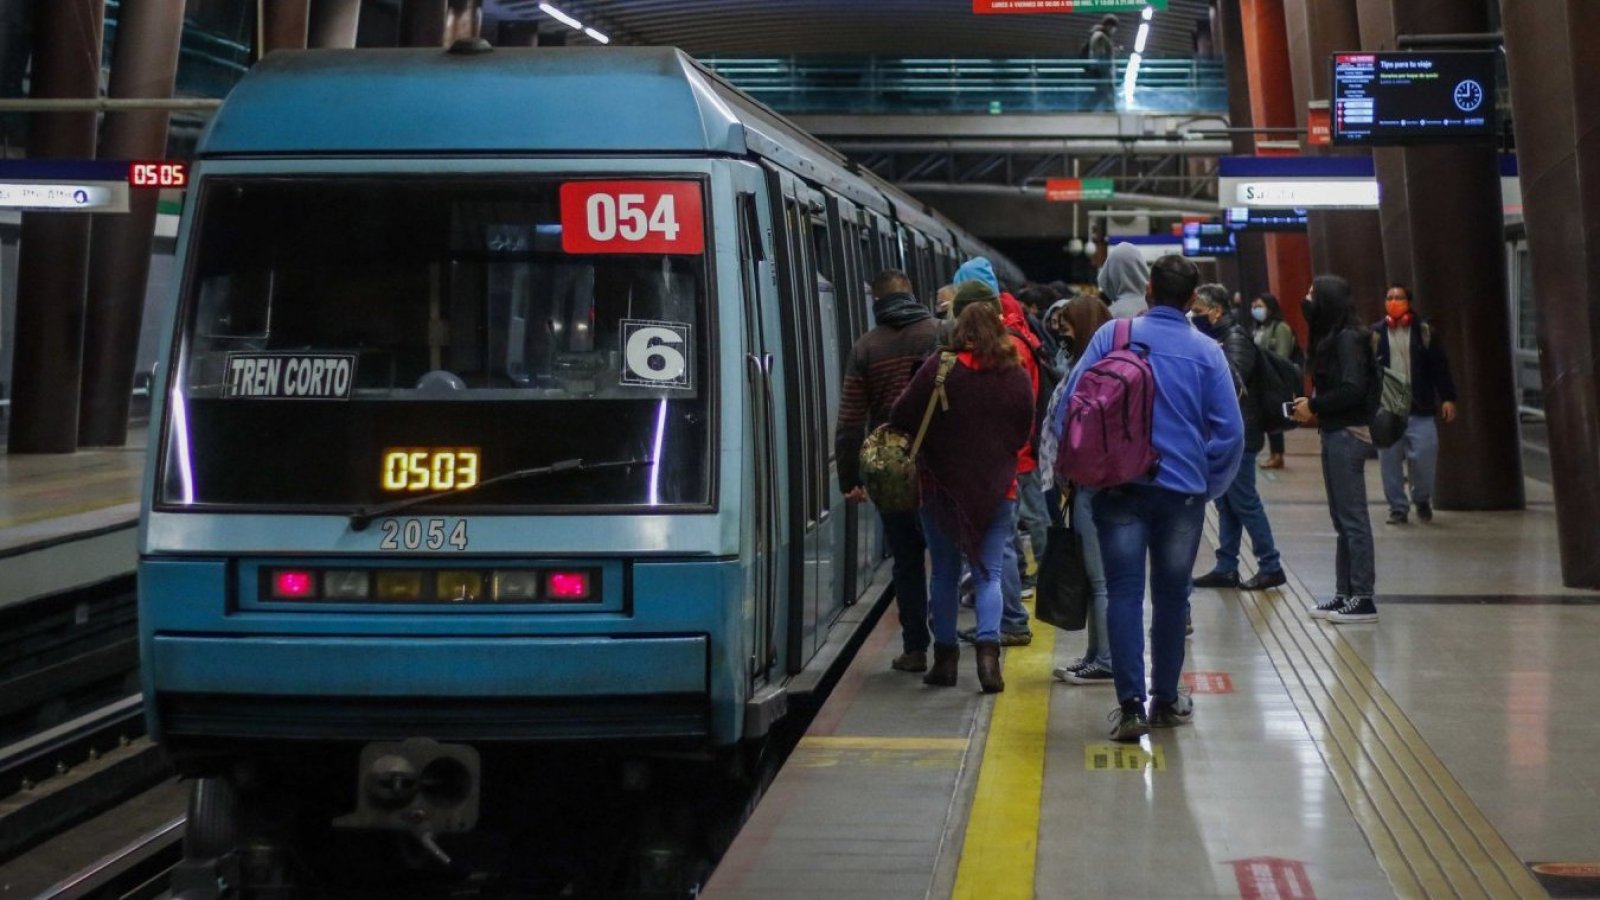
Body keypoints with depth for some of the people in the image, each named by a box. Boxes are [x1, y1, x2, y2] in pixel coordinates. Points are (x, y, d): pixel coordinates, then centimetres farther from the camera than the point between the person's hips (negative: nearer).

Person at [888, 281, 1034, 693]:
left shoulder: (938, 370, -14)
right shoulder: (1016, 376, -5)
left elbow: (901, 419, -7)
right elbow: (1024, 432, 7)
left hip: (942, 486, -1)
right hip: (998, 489, 1)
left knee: (944, 573, 11)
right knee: (989, 573, 7)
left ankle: (945, 656, 16)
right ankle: (988, 647, -11)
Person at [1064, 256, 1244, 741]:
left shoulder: (1112, 335, -4)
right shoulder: (1206, 351, -2)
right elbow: (1230, 430, -4)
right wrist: (1210, 484, 9)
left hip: (1120, 485, -1)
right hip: (1183, 489, 1)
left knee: (1124, 591, 0)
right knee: (1172, 593, 13)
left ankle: (1131, 704, -9)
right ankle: (1166, 699, 23)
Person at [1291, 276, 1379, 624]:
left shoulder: (1348, 338, -14)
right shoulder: (1330, 337, 14)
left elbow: (1352, 389, -22)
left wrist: (1314, 406, -12)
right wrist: (1313, 407, -1)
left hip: (1348, 435, -10)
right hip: (1334, 433, 10)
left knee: (1352, 518, -6)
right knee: (1341, 518, 13)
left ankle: (1362, 599, -3)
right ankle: (1345, 594, 19)